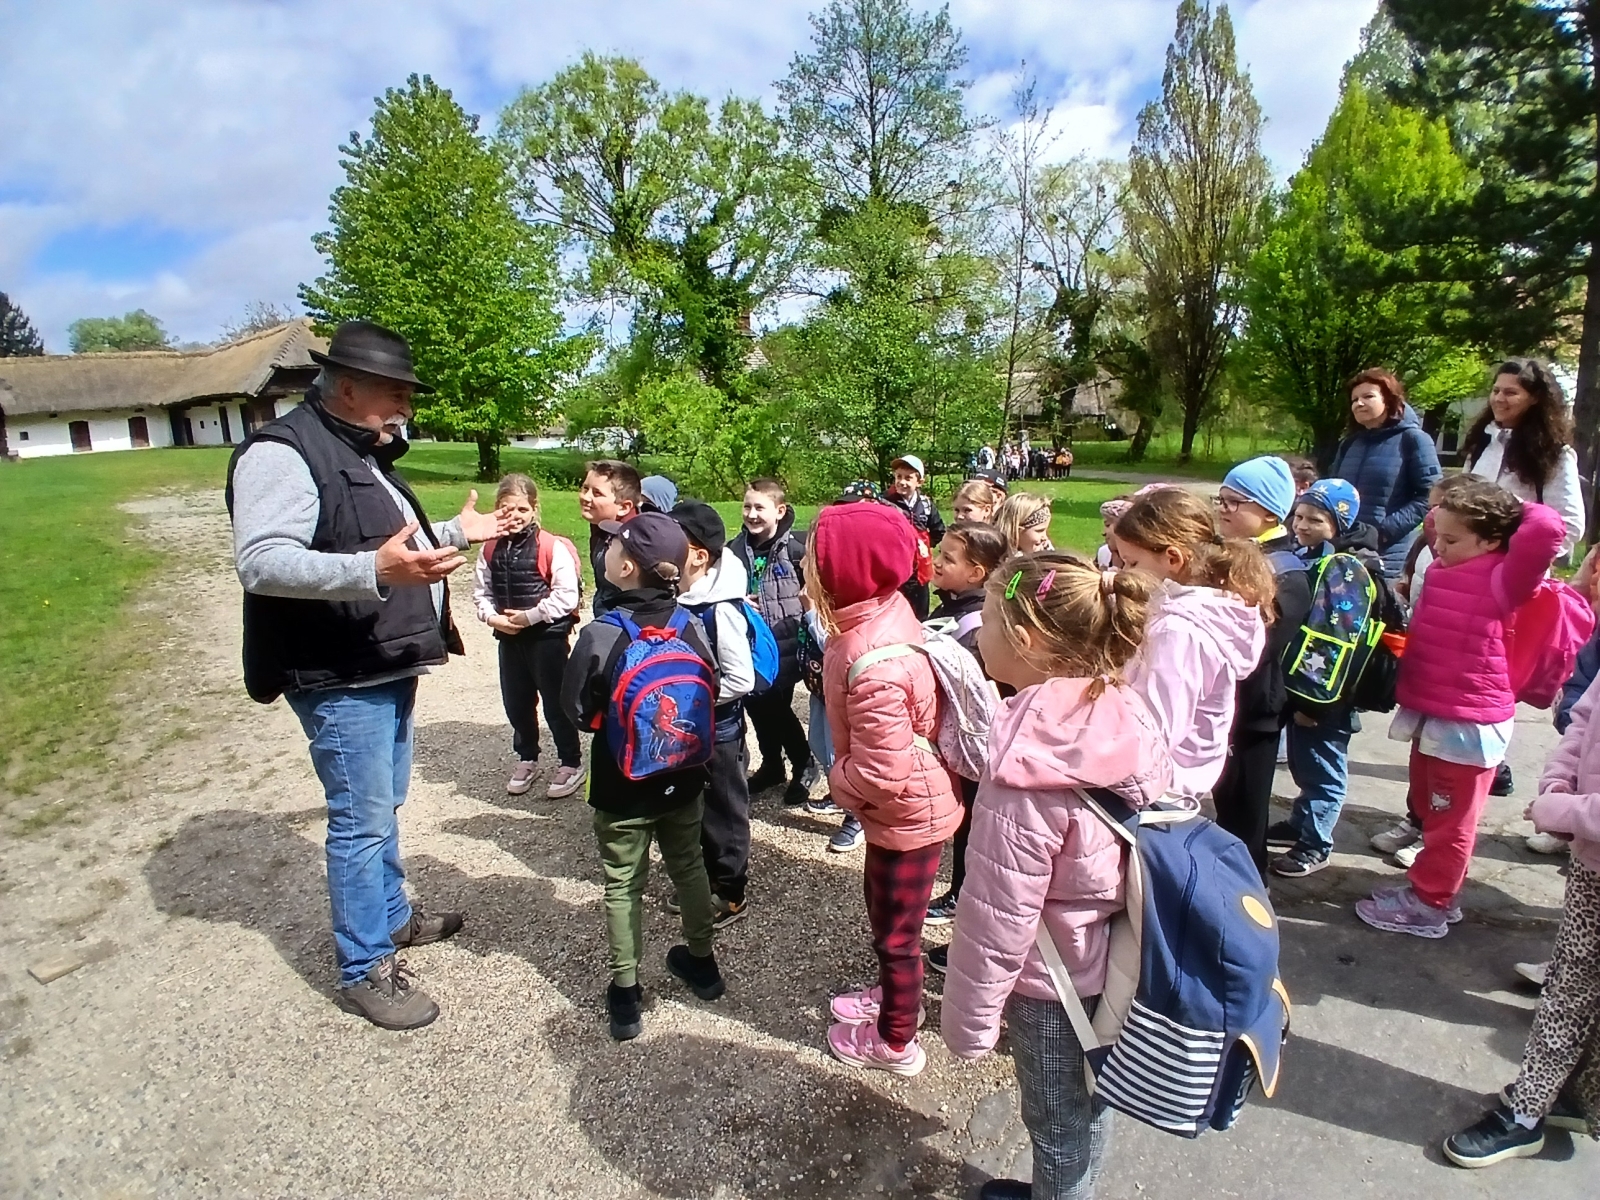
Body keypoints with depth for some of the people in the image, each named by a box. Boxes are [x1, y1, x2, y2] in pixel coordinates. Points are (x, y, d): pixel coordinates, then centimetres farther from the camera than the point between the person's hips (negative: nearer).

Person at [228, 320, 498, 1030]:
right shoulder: (283, 453, -16)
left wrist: (456, 533, 25)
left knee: (384, 807, 21)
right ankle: (364, 972, 14)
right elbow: (261, 563, -28)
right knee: (362, 822, -2)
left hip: (389, 671, 10)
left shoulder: (365, 455, 16)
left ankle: (392, 916, 39)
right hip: (340, 683, -10)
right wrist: (373, 569, -40)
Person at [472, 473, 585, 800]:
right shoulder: (491, 549, 2)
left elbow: (567, 596, -18)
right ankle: (527, 758, 36)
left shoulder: (553, 548, -15)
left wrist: (530, 616, -18)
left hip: (548, 636, -6)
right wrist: (492, 617, -9)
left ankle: (571, 762, 20)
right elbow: (481, 590, 9)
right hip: (508, 637, 6)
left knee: (555, 701, 4)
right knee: (516, 702, 16)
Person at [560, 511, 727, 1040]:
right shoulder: (692, 626, -12)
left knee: (623, 885, 13)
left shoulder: (600, 635, -22)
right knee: (689, 866, 22)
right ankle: (701, 962, 40)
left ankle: (625, 994, 24)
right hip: (683, 777, 4)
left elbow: (577, 711, -13)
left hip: (622, 786, -3)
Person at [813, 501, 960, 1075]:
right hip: (907, 804, 9)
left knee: (896, 931, 15)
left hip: (906, 814, -8)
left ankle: (896, 1043, 41)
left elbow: (883, 774, -31)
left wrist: (839, 781, -12)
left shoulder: (873, 667, -37)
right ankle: (891, 994, 55)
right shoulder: (886, 605, -10)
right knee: (880, 904, 29)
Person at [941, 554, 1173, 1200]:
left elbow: (999, 919, -26)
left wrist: (967, 1020, -11)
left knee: (1056, 1121, 20)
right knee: (1088, 1102, 30)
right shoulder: (1128, 715, -13)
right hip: (1115, 961, 7)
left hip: (1052, 981, -7)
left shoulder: (1027, 773, -34)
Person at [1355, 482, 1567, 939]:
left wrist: (1515, 511, -11)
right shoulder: (1443, 570, 5)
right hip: (1431, 715, 8)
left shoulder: (1501, 581, -17)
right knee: (1426, 808, 21)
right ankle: (1432, 891, 37)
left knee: (1450, 819, 7)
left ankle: (1428, 903, 20)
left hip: (1469, 723, -8)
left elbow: (1548, 528, -29)